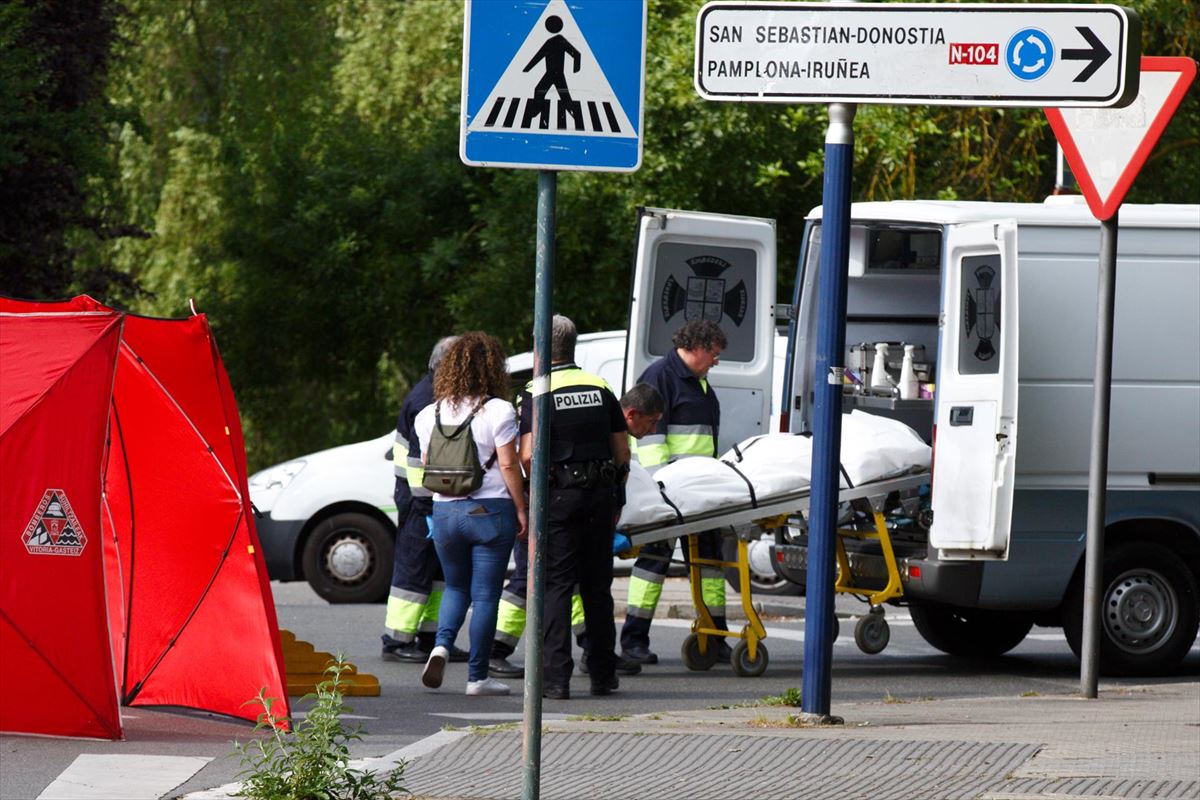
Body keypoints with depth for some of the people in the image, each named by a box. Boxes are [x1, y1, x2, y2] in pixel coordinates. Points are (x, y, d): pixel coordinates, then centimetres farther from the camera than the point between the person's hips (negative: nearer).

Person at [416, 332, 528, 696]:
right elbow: (509, 466, -11)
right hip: (490, 510, -4)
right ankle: (477, 676, 4)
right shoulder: (498, 411, -10)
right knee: (485, 595, 3)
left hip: (445, 512, 4)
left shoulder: (430, 415, 5)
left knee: (455, 587, 20)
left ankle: (442, 645, -5)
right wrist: (521, 509, -3)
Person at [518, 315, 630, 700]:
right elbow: (622, 453, 9)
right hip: (601, 494, 4)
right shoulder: (600, 390, 9)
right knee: (597, 587, 13)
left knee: (556, 585, -2)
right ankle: (603, 674, 17)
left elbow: (528, 455, -16)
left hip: (560, 495, -4)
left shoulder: (536, 394, -6)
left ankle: (555, 677, -9)